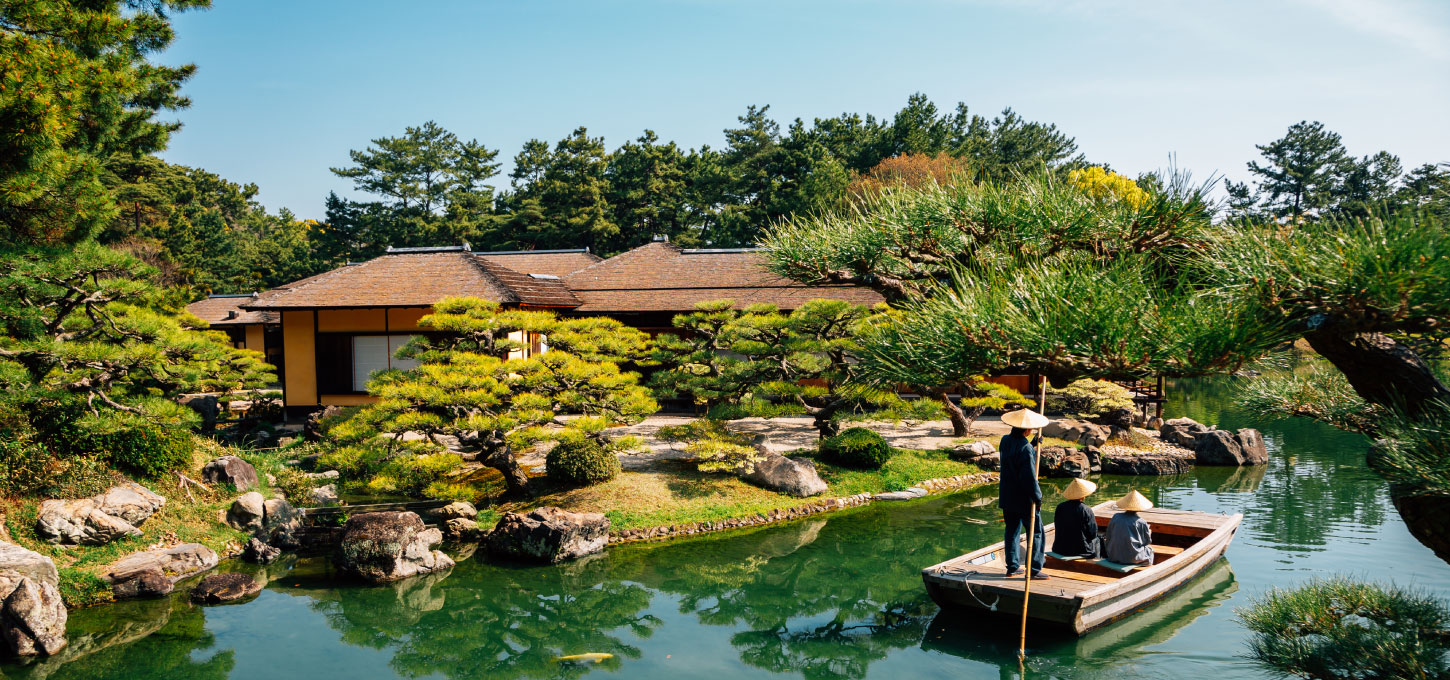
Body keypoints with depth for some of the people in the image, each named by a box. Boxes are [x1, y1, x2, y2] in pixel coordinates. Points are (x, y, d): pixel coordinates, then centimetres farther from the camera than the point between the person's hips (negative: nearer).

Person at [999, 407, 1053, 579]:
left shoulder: (1005, 441, 1)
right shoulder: (1025, 448, -23)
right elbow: (1030, 477, -22)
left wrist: (1033, 444, 7)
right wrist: (1038, 497, -12)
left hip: (1007, 497, 8)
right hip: (1024, 499, -8)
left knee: (1011, 531, 16)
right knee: (1036, 533, 4)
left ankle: (1012, 566, 22)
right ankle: (1034, 569, 5)